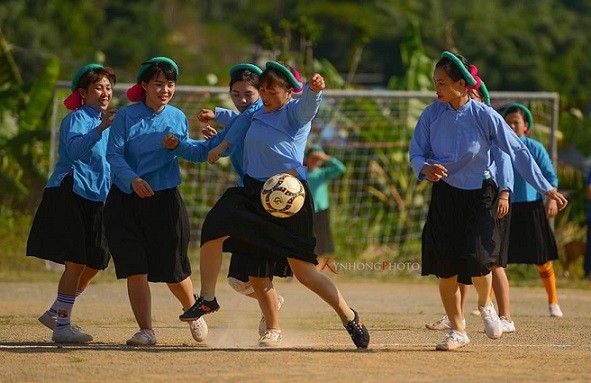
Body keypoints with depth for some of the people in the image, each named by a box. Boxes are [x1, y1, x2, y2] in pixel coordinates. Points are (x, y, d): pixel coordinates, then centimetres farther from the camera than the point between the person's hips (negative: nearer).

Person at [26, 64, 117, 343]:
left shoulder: (108, 122, 18)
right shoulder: (76, 119, -8)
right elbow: (74, 149, -29)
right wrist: (100, 128, -41)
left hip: (95, 201, 9)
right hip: (70, 195, -9)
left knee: (93, 265, 10)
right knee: (76, 263, -12)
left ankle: (55, 314, 24)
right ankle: (62, 325, -8)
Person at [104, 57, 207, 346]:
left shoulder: (178, 118, 4)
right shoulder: (126, 116, -4)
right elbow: (113, 154, -11)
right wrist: (133, 178, -27)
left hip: (165, 200, 1)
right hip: (125, 200, -1)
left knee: (173, 271, 6)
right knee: (135, 269, -9)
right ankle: (146, 330, -4)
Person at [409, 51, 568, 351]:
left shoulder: (485, 116, -11)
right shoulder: (431, 115, -4)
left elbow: (518, 152, -7)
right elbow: (416, 154, 1)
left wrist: (546, 189, -7)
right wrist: (426, 168, -24)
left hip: (478, 195, -3)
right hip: (444, 195, 3)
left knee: (477, 261, -17)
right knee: (445, 268, -2)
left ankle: (485, 305, 17)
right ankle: (457, 331, 16)